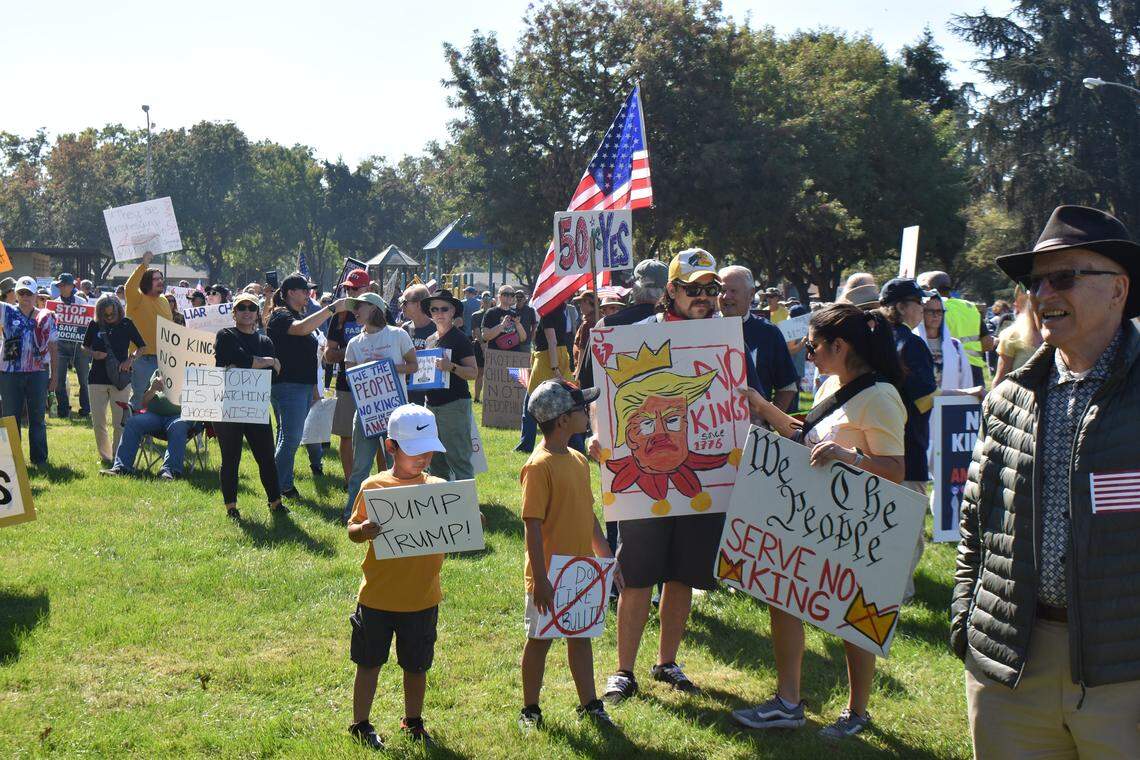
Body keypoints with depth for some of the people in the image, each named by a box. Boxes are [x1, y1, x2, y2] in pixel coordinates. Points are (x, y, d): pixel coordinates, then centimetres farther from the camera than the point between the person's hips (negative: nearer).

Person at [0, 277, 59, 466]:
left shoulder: (46, 318, 5)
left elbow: (53, 349, 7)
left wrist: (55, 376, 5)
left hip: (38, 374, 0)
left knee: (37, 419, 7)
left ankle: (39, 458, 16)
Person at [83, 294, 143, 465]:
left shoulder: (126, 324, -1)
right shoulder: (94, 325, 3)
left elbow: (142, 347, 6)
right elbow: (85, 347, 15)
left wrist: (130, 360, -11)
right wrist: (93, 354, -6)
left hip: (120, 379, -2)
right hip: (97, 379, 2)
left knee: (119, 422, -3)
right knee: (98, 422, 4)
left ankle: (118, 457, 7)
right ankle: (105, 456, 19)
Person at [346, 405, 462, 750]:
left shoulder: (438, 488, 0)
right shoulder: (374, 487, -6)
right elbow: (352, 529, -1)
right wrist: (363, 530, -23)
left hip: (422, 598, 2)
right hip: (378, 596, -2)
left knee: (416, 665, 14)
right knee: (369, 663, 10)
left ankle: (413, 722, 33)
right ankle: (360, 724, 25)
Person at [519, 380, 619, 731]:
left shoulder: (578, 460, 8)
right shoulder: (539, 466, -18)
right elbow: (533, 526, -20)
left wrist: (607, 557, 19)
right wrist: (540, 579, -22)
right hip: (550, 576, -7)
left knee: (581, 636, 15)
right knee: (540, 639, 6)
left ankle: (589, 705, 25)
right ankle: (530, 711, 19)